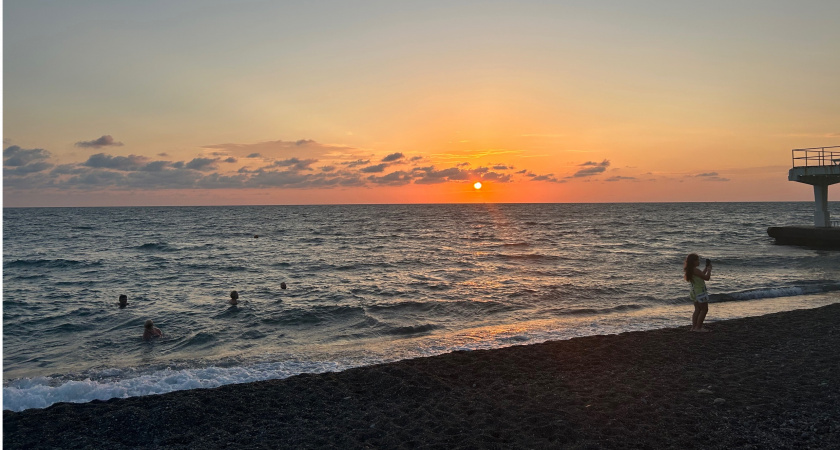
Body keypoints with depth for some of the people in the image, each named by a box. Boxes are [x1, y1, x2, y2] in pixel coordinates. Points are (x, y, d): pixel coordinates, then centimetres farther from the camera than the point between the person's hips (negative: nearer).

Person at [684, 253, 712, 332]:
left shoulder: (689, 270, 7)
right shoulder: (695, 270, -22)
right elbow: (706, 278, -18)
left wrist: (706, 268, 18)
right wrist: (709, 269, -4)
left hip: (694, 291, 9)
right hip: (700, 292, -9)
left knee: (697, 309, 15)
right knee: (704, 309, 2)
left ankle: (694, 327, 16)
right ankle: (698, 327, 3)